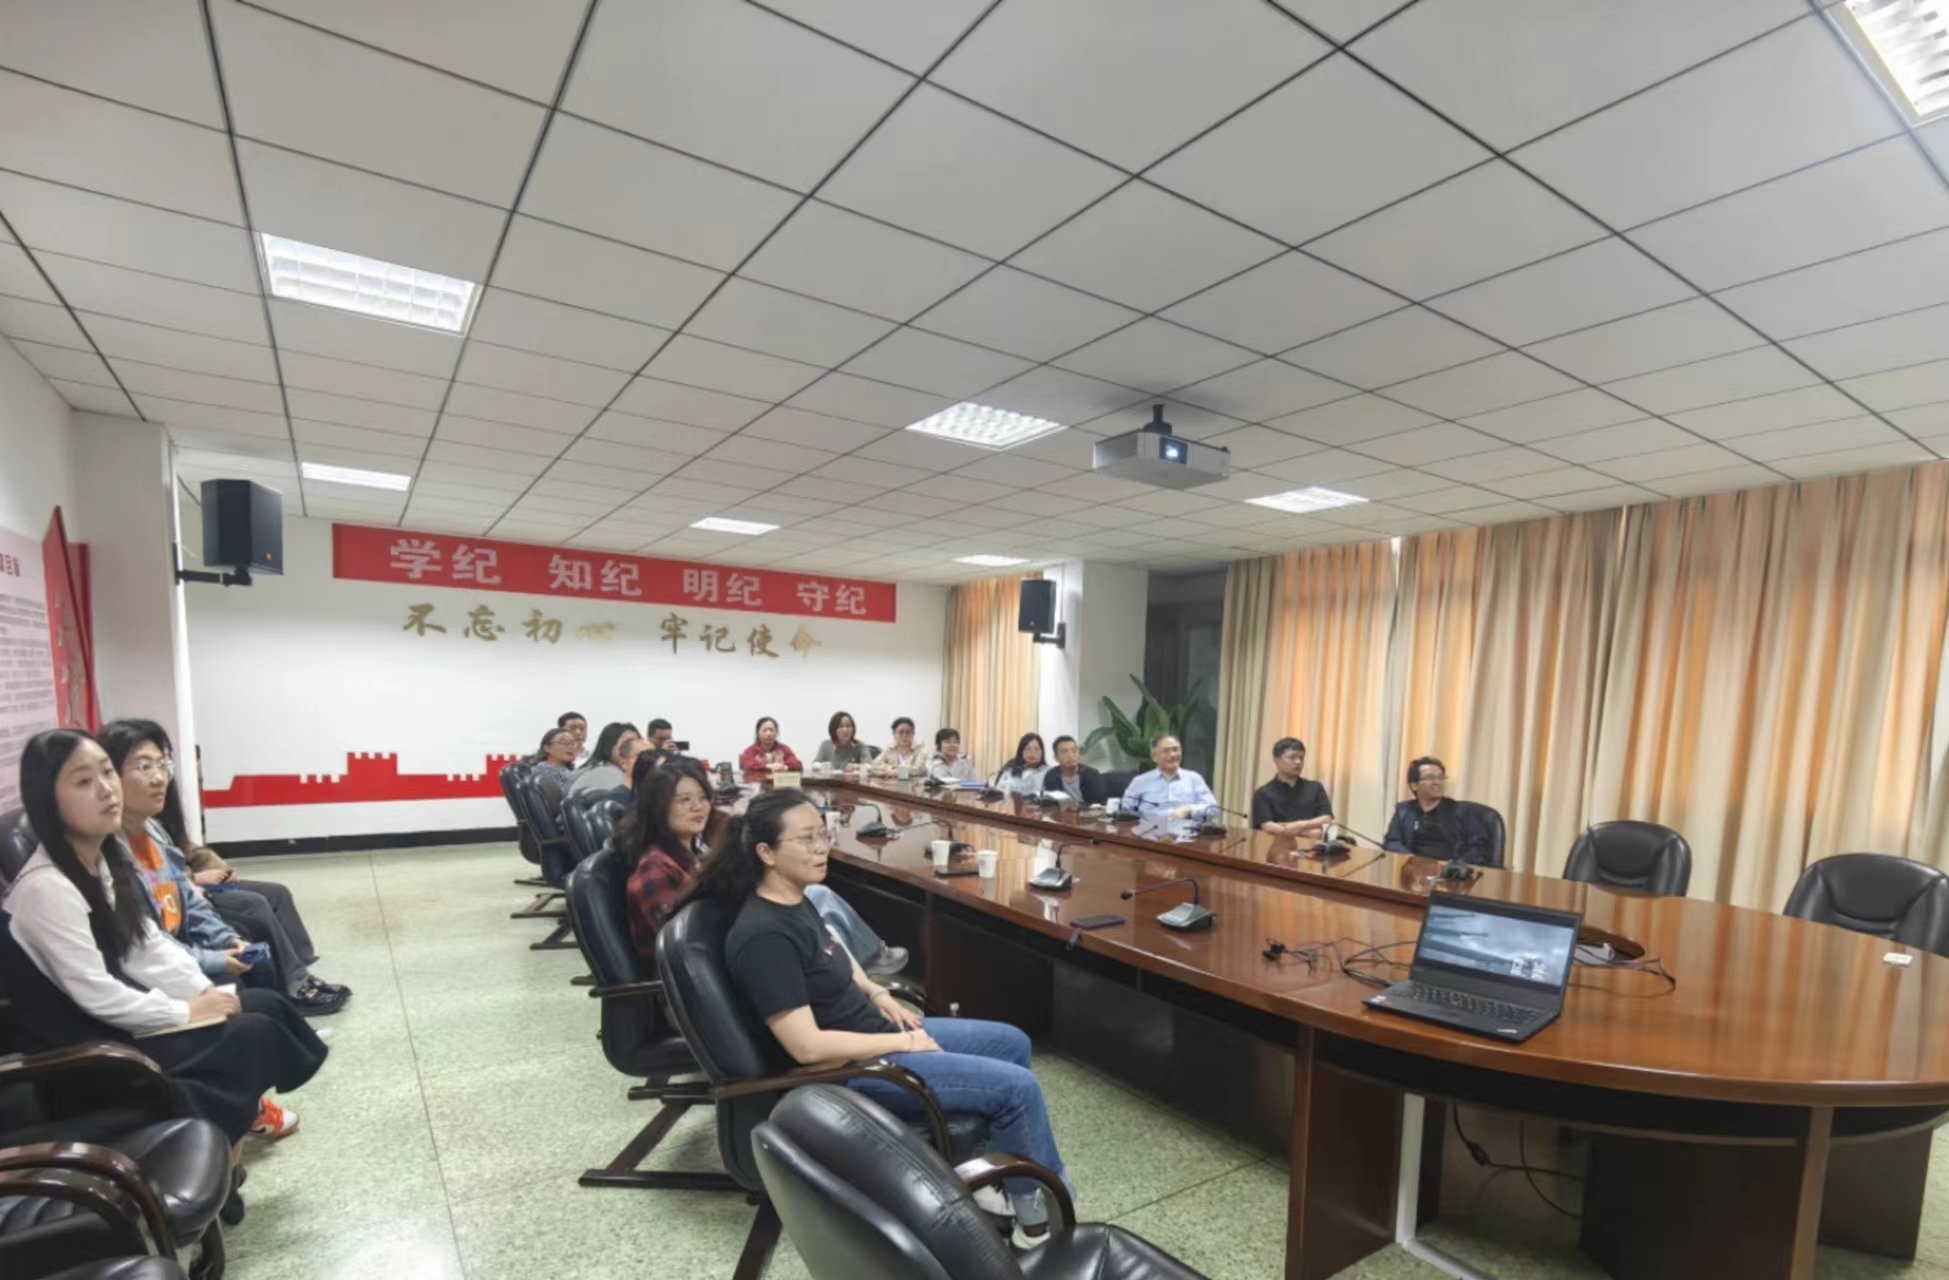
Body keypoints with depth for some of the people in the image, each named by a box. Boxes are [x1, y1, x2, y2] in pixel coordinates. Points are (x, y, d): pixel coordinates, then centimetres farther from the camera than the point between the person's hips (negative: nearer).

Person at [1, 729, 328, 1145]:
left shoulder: (108, 857, 0)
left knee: (268, 1006, 1)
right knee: (254, 1034, -12)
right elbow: (96, 996, -25)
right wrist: (186, 1012, -15)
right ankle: (206, 1138, 15)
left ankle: (241, 1102, 25)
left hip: (127, 1009, 8)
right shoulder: (45, 888, -27)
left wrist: (204, 992, -6)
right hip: (91, 1043, -8)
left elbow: (149, 946, 4)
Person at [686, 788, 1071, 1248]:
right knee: (1018, 1087, -11)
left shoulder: (793, 900, 1)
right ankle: (1040, 1211, 12)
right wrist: (904, 1042, -18)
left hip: (874, 1030, 9)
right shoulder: (763, 935, -28)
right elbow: (807, 1046, -28)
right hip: (847, 1068, -9)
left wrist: (877, 993, 4)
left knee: (1012, 1043, 11)